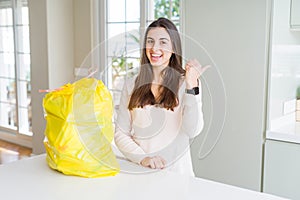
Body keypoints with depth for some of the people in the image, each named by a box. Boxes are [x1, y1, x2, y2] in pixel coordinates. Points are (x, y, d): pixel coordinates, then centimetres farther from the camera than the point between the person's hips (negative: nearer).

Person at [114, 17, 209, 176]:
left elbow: (192, 131, -8)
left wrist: (192, 86, -16)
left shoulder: (185, 82, 1)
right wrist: (143, 158, -9)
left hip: (175, 172, -1)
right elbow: (120, 134, 6)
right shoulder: (131, 85, 9)